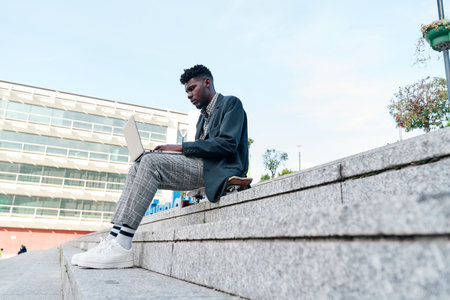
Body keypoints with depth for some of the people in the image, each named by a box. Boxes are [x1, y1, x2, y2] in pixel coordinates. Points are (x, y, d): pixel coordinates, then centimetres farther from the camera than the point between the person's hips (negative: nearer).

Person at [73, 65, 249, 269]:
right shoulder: (203, 117, 28)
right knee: (138, 169, -4)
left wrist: (181, 147, -14)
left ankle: (122, 246, -28)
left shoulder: (231, 103, 2)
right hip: (200, 167, 9)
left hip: (218, 170, -9)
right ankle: (114, 238, -15)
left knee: (151, 162, -25)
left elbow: (228, 143, -15)